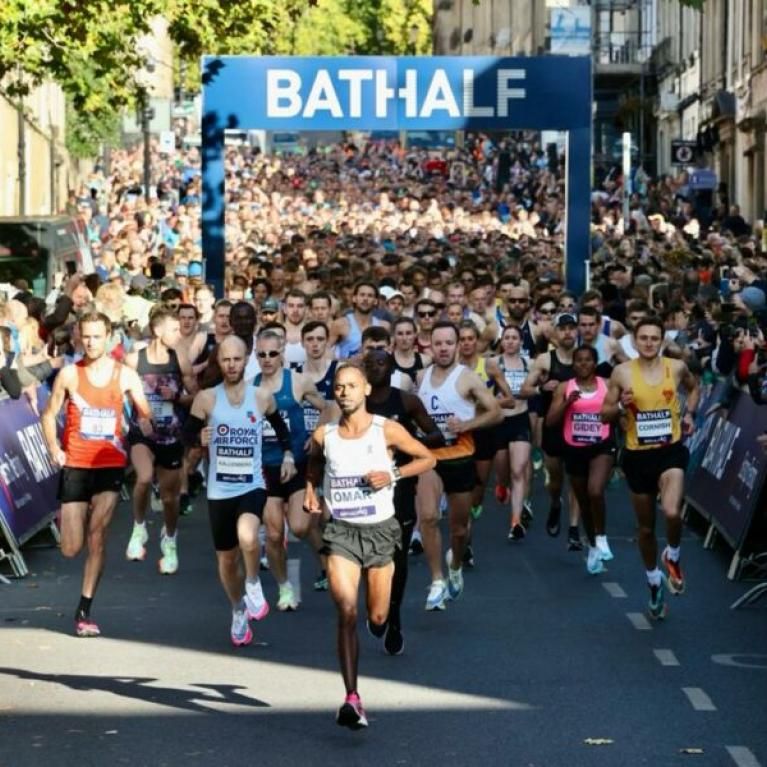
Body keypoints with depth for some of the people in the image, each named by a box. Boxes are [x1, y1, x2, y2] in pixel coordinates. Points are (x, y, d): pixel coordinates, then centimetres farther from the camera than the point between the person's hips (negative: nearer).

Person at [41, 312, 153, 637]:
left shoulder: (125, 375, 1)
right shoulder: (69, 374, -1)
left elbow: (145, 415, 8)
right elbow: (49, 414, 7)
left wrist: (144, 423, -15)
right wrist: (53, 447, -8)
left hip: (110, 464, 0)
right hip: (75, 464, 0)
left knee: (97, 536, -9)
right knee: (71, 549, 0)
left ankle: (84, 611, -2)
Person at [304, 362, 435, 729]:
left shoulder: (387, 430, -6)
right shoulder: (323, 436, 1)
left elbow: (427, 458, 4)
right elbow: (313, 465, 23)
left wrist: (393, 475, -11)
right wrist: (311, 492, 5)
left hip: (380, 530, 0)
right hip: (341, 532, 0)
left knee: (377, 617, 6)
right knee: (346, 610, -17)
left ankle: (382, 625, 48)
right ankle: (352, 698, -19)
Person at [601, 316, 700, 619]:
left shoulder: (676, 367, -2)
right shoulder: (622, 372, -5)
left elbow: (694, 387, 21)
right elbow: (605, 414, 2)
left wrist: (689, 414, 5)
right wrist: (621, 406, -18)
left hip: (671, 451, -1)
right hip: (638, 455, 1)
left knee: (671, 512, -26)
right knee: (646, 528, 13)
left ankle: (673, 557, 6)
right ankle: (655, 584, 34)